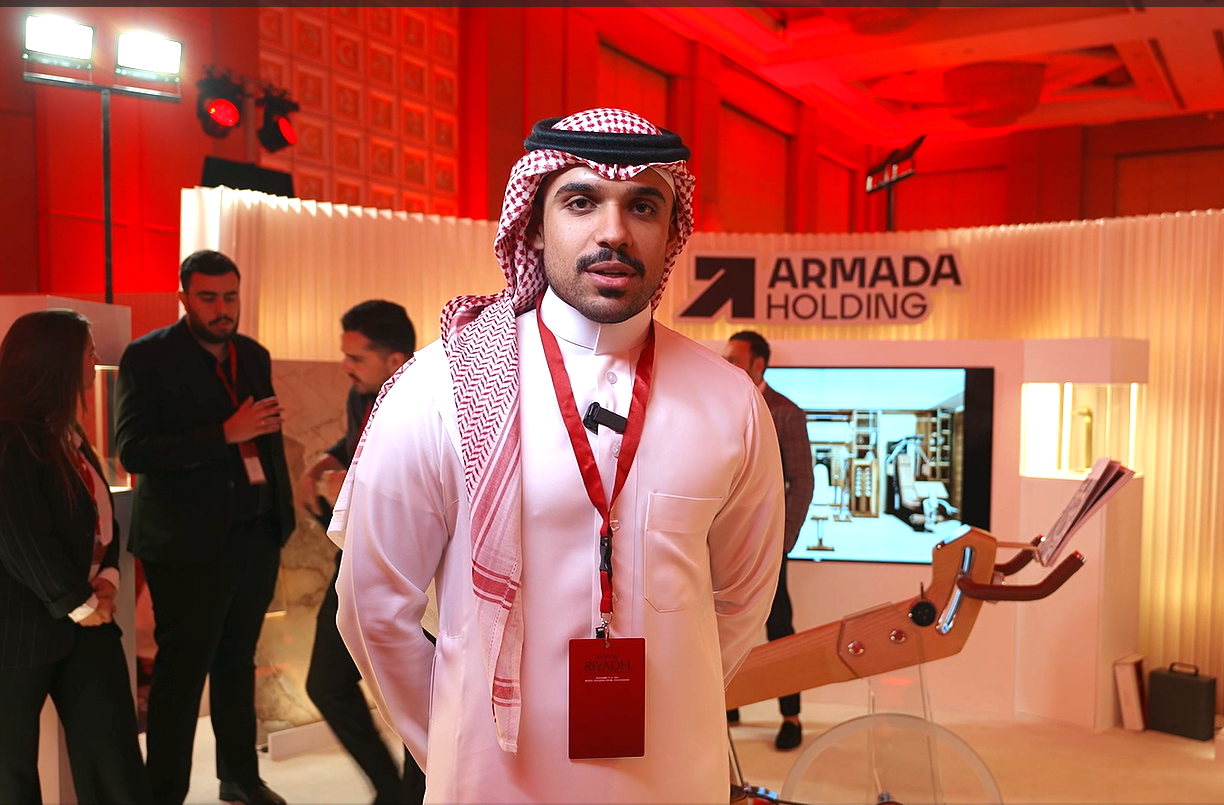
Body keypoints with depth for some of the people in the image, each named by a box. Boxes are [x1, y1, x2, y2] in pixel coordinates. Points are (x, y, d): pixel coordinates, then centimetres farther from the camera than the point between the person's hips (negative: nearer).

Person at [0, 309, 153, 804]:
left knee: (112, 745, 5)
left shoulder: (67, 433, 12)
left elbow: (101, 514, 13)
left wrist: (108, 576, -3)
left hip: (83, 617, 8)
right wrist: (77, 603, -13)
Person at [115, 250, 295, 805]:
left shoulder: (253, 354, 9)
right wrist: (224, 434, -25)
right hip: (191, 544, -6)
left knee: (237, 663, 18)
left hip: (257, 536, 6)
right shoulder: (148, 357, -8)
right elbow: (133, 450, -18)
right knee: (182, 674, 3)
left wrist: (283, 509, 10)